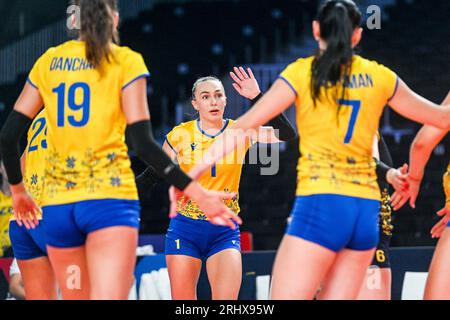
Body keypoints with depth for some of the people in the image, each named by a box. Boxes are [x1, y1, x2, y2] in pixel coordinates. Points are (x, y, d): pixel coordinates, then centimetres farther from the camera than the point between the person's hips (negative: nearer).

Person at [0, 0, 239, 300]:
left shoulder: (48, 61, 11)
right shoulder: (126, 62, 0)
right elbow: (144, 143, -9)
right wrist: (196, 192, -7)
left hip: (57, 203, 4)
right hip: (109, 197, -4)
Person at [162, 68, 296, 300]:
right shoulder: (180, 135, -4)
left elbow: (286, 134, -17)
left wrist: (257, 97, -22)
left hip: (225, 232, 0)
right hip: (185, 230, 0)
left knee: (226, 298, -15)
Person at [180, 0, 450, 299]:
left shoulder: (303, 72, 1)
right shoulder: (379, 76, 10)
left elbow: (242, 128, -4)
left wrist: (189, 175, -1)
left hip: (321, 204, -4)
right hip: (366, 208, 4)